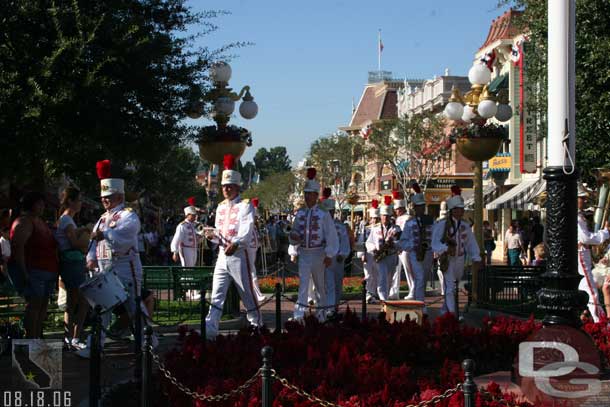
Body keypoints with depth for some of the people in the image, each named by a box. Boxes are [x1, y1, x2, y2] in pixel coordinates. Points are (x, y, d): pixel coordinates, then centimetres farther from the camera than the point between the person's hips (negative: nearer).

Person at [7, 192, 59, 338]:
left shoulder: (40, 221, 19)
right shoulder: (24, 222, -10)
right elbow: (17, 247, -20)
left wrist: (54, 271, 23)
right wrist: (24, 272, -25)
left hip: (46, 271, 9)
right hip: (32, 271, -9)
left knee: (43, 305, 8)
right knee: (34, 304, -11)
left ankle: (38, 338, 12)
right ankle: (30, 341, -11)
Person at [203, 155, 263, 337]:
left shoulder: (245, 205, -6)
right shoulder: (220, 207, 14)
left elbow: (247, 230, -20)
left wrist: (235, 243, -38)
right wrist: (213, 235, -6)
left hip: (239, 255, -5)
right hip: (222, 256, 5)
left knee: (248, 294, 5)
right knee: (217, 296, -1)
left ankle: (257, 327, 22)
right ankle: (210, 330, -4)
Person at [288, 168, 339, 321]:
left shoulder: (323, 214, -6)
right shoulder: (300, 213, 6)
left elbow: (331, 235, -6)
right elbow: (294, 233, 15)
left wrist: (329, 255, -8)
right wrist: (293, 251, 0)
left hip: (318, 253, -2)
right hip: (303, 253, 2)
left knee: (320, 284, 10)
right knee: (303, 283, -7)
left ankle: (321, 313, 23)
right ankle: (299, 315, -13)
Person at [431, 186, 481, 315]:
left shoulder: (465, 226, 6)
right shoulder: (441, 225, -12)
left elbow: (471, 243, 11)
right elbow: (435, 244, -15)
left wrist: (476, 258, 2)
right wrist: (446, 248, -32)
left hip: (460, 259, 6)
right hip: (447, 260, -6)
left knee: (455, 288, 15)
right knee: (450, 288, -11)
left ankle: (444, 311, 31)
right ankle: (452, 314, -12)